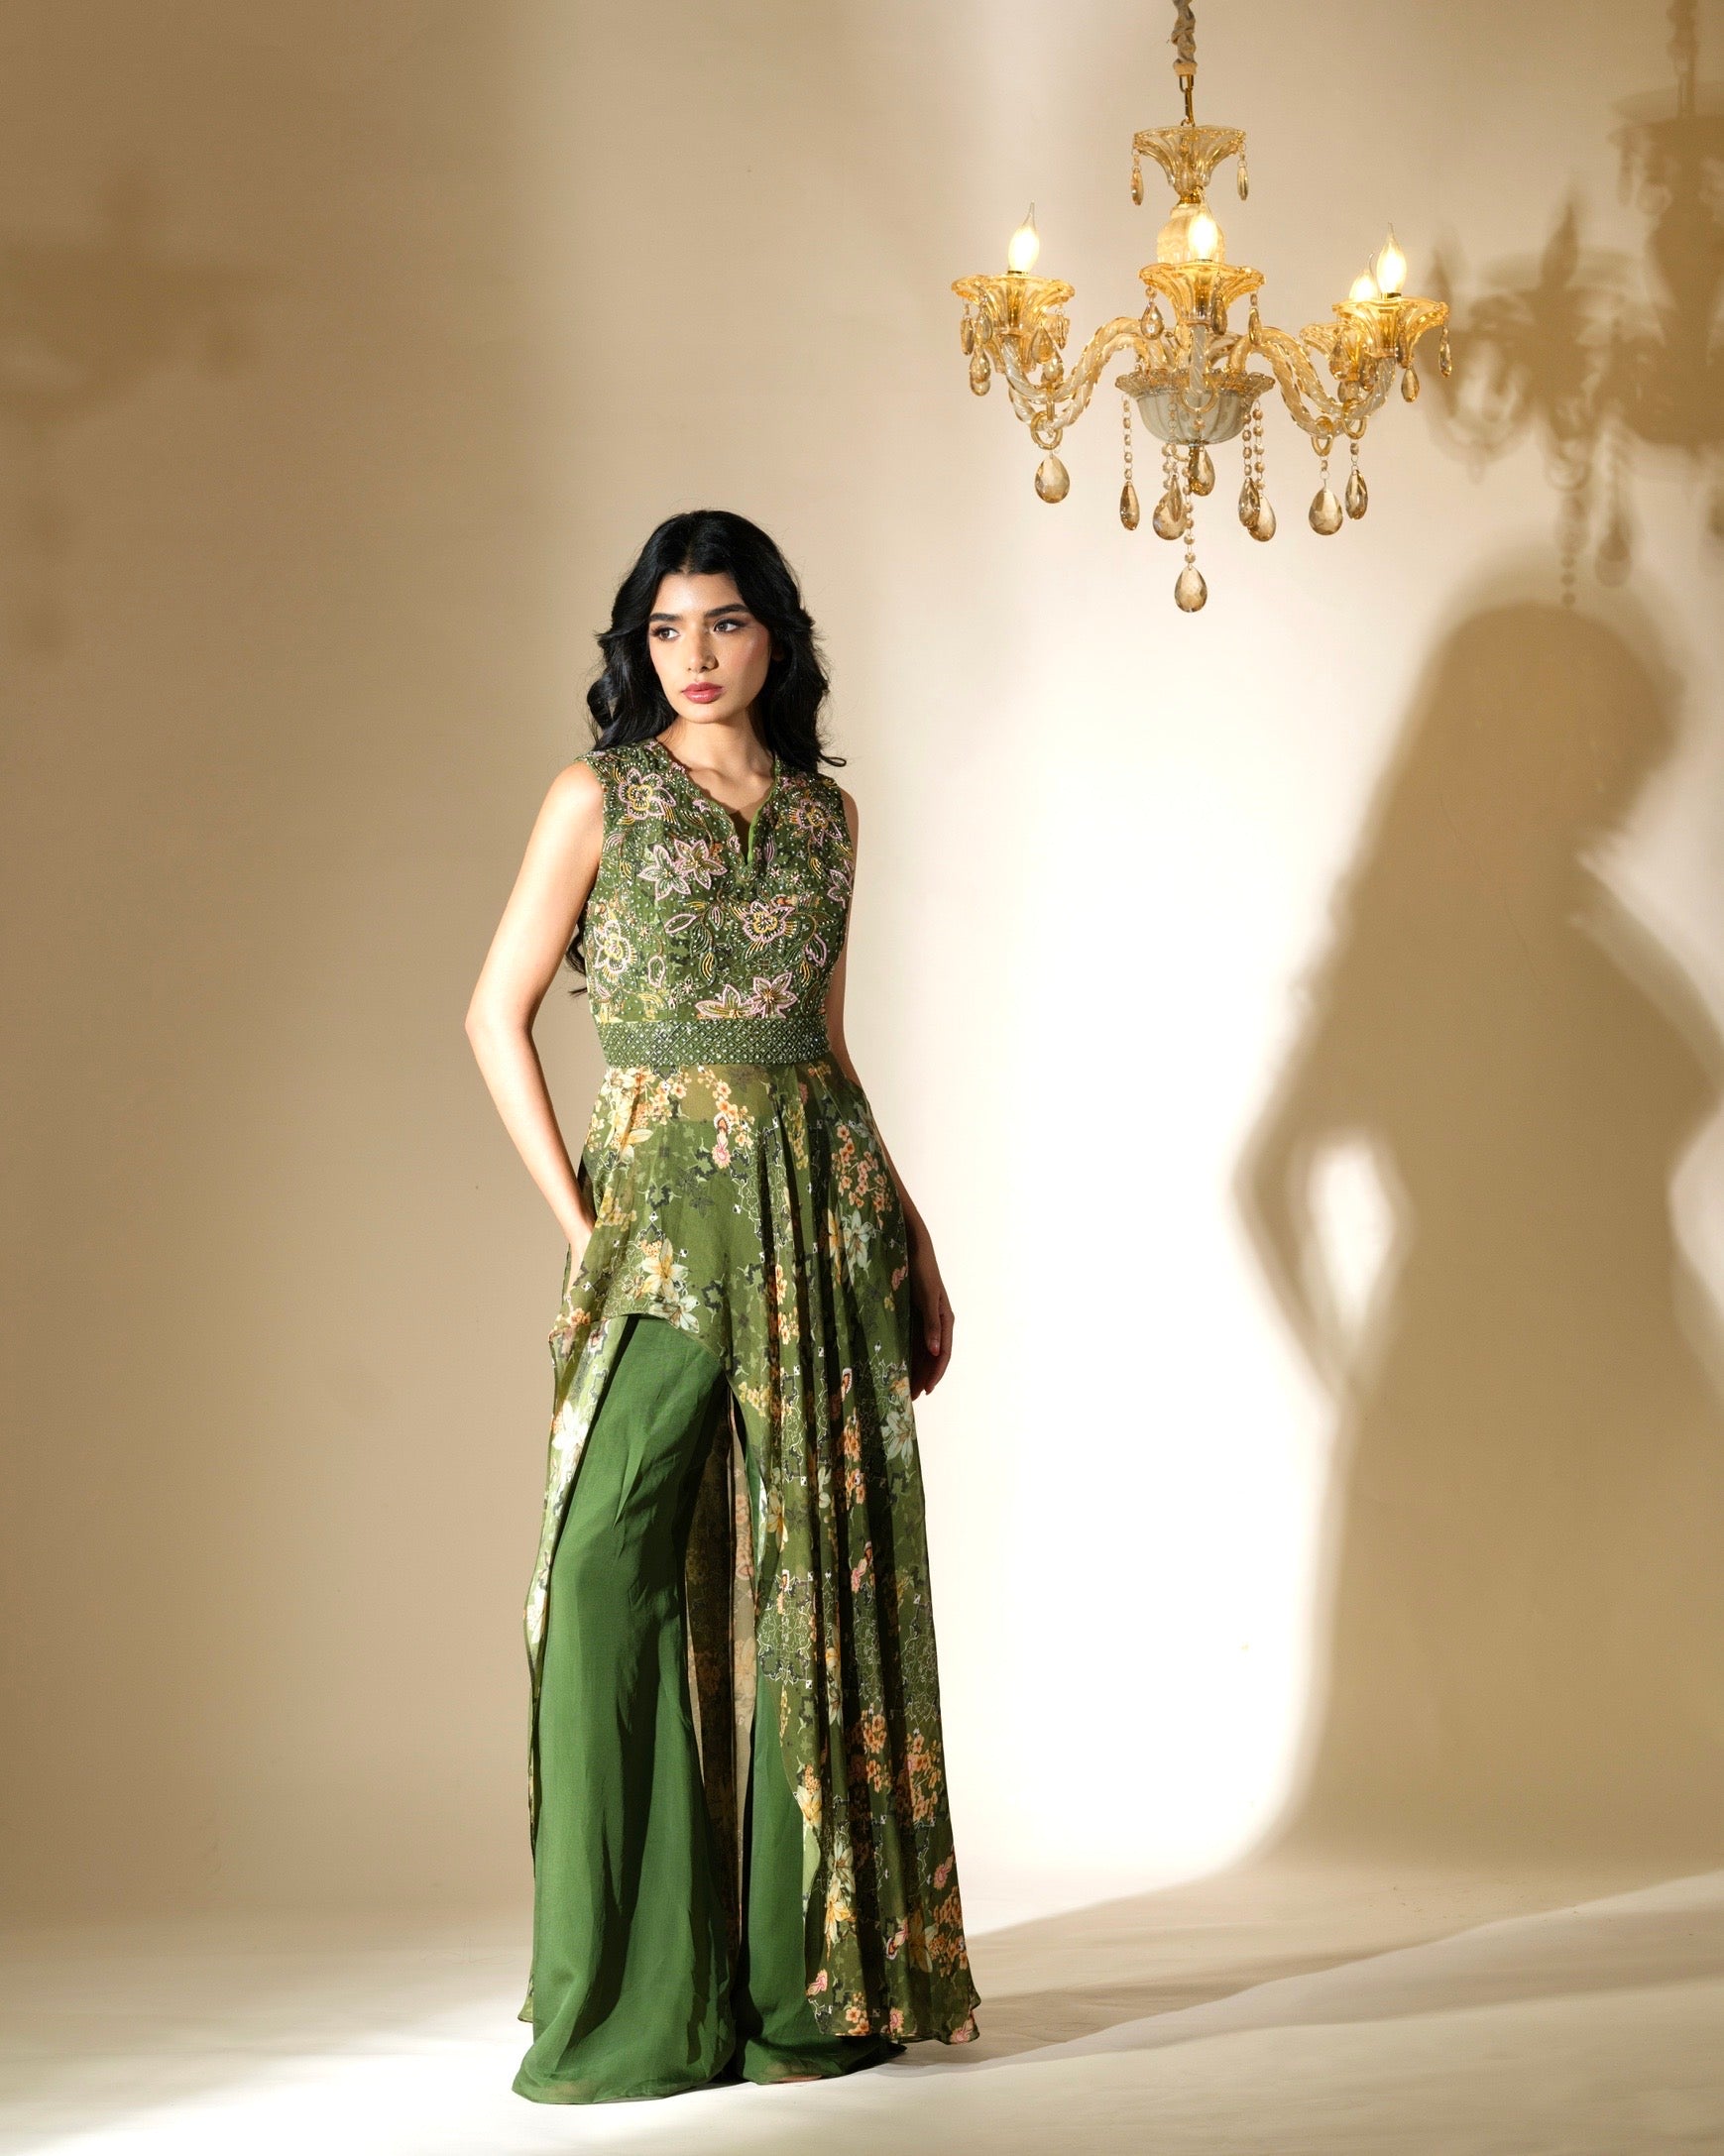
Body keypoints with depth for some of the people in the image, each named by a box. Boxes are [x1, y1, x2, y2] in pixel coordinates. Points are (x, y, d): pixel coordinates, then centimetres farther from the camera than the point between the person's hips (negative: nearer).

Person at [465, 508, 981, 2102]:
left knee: (820, 1566, 2)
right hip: (665, 1205, -4)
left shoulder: (826, 813, 13)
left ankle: (808, 1970, 11)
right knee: (614, 1565, -13)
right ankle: (625, 1993, -5)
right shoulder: (600, 798, 2)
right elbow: (499, 1016, 1)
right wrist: (576, 1216, -6)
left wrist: (910, 1236, 15)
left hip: (822, 1201, 4)